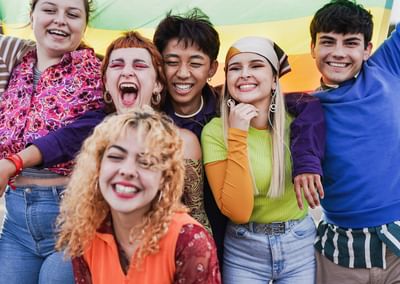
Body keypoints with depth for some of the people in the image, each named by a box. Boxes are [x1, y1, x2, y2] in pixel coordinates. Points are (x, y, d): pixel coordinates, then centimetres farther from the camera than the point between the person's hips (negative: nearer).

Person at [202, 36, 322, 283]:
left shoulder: (296, 120, -8)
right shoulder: (215, 131, -15)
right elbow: (237, 212, -22)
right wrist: (237, 135, -25)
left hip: (300, 244, 2)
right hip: (245, 251, -2)